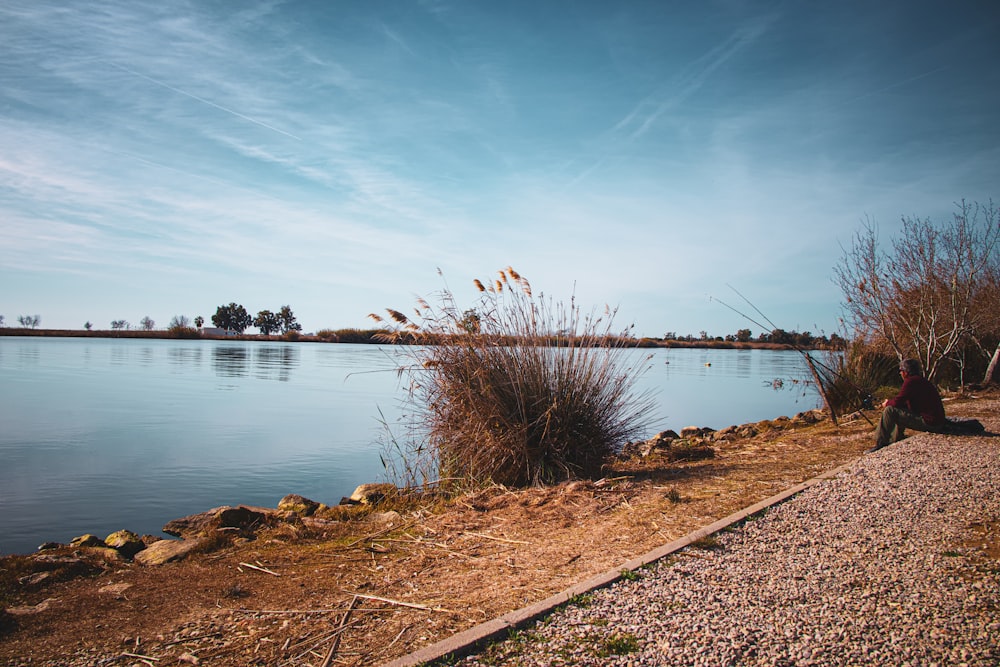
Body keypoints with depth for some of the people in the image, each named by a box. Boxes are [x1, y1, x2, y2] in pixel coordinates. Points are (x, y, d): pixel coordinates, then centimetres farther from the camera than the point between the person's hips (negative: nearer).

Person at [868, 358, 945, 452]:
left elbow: (898, 401, -15)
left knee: (889, 411, -12)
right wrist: (890, 401, 18)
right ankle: (895, 441, 31)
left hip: (929, 422, -11)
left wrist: (887, 404, 5)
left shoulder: (911, 381, -14)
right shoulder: (921, 380, 17)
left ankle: (880, 444, -7)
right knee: (900, 411, 28)